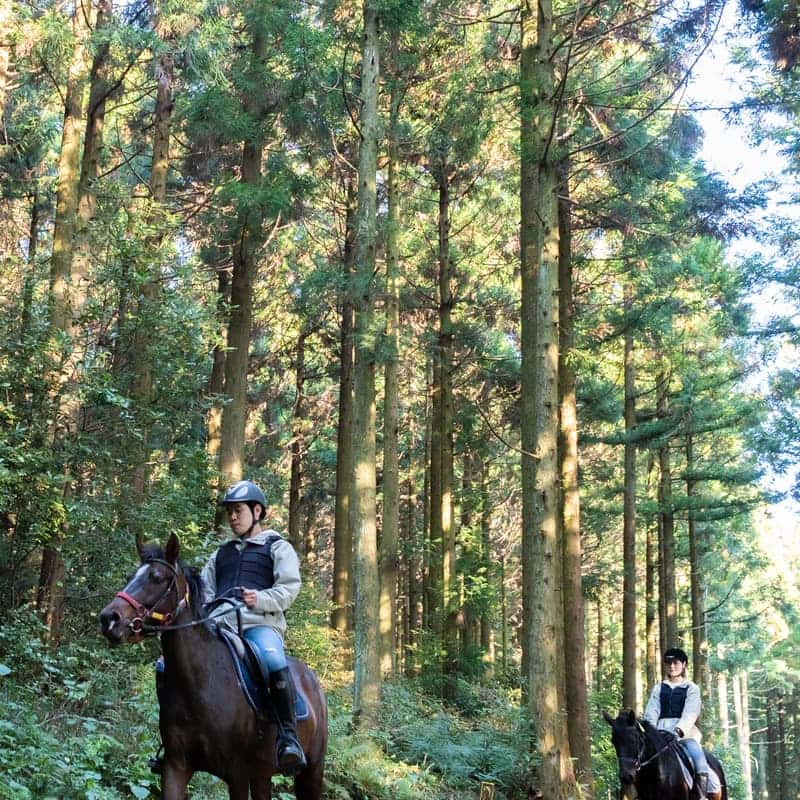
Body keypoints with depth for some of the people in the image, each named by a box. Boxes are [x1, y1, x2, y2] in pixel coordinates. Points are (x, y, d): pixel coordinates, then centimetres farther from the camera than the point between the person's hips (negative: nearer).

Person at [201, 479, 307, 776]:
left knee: (275, 663, -39)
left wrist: (260, 600, -17)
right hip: (220, 625, 6)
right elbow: (206, 589, 29)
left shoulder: (277, 547, 14)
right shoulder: (222, 553, 30)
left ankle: (288, 736, -32)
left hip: (260, 623, -5)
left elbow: (289, 588, 1)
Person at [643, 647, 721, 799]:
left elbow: (690, 713, -4)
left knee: (698, 759, -27)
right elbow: (651, 712, 8)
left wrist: (679, 729, -22)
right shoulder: (658, 689, 19)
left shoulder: (692, 688, 11)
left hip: (685, 731, -2)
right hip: (661, 731, 3)